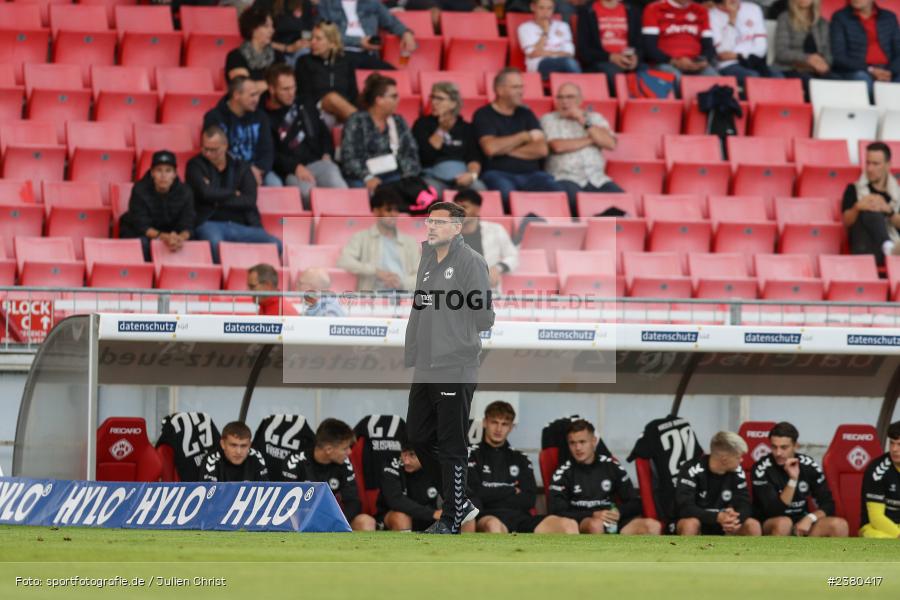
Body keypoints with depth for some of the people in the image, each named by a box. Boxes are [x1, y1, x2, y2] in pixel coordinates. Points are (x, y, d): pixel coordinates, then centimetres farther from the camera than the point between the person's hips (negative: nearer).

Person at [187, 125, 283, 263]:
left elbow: (250, 200, 2)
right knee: (215, 243, -41)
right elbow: (206, 193, -8)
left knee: (276, 244, -23)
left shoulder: (241, 168, 17)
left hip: (240, 225, 3)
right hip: (210, 224, -3)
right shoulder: (196, 165, 10)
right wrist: (234, 194, 5)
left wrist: (220, 201, -6)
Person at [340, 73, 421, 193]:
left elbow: (410, 152, 13)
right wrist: (367, 177, -21)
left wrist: (410, 175, -7)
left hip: (394, 176, 4)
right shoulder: (356, 121, 3)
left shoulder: (398, 122, 19)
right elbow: (348, 157, -7)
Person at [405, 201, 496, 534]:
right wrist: (412, 355, 16)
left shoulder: (471, 262, -10)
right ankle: (460, 502, 25)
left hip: (455, 371, -8)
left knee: (450, 445, -1)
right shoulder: (427, 260, 13)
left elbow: (483, 317, -13)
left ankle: (452, 517, 9)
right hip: (425, 370, 8)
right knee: (418, 437, 13)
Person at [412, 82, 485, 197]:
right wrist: (441, 129, -7)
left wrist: (472, 174, -18)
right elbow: (425, 155, -4)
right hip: (434, 177, -1)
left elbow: (474, 158, 4)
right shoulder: (423, 124, 10)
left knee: (479, 188, -32)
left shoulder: (466, 128, 15)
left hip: (462, 178, 1)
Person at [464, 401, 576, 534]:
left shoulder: (520, 459, 25)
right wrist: (512, 492, 7)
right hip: (489, 517, -4)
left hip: (520, 517, 4)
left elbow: (529, 500, 12)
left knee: (568, 525, -23)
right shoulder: (472, 455, 13)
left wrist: (495, 495, 2)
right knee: (493, 525, -44)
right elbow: (473, 494, -2)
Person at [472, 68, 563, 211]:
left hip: (531, 174, 4)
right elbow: (490, 147, -12)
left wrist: (505, 149, -2)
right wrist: (525, 136, 0)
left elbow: (541, 149, 7)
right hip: (498, 173, -4)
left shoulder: (525, 114, 19)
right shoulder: (484, 115, 6)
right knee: (507, 193, -40)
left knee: (558, 194, -26)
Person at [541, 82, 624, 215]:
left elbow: (611, 144, 3)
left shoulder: (595, 118, 21)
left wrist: (584, 121, 2)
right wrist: (591, 139, 3)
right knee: (577, 202, -39)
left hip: (597, 179, 3)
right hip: (565, 178, -3)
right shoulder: (549, 120, 13)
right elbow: (558, 146, -6)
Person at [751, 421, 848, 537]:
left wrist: (810, 518, -21)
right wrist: (792, 480, -29)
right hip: (770, 528, -4)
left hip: (801, 524, 4)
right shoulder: (762, 469, -15)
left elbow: (828, 505, -1)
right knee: (783, 523, -38)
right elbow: (774, 511, -22)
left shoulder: (808, 465, -3)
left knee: (839, 525, -22)